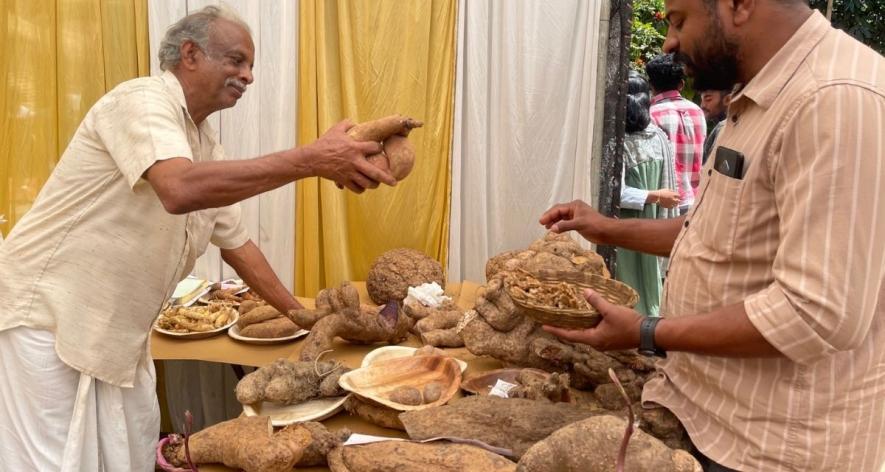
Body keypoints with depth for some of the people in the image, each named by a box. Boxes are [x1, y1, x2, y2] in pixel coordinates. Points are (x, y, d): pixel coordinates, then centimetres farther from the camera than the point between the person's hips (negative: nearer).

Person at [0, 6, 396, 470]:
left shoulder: (207, 148, 8)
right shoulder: (143, 100, -18)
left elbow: (236, 241, 16)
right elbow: (180, 189, -39)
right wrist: (312, 159, -39)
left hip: (118, 334, 8)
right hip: (48, 315, -8)